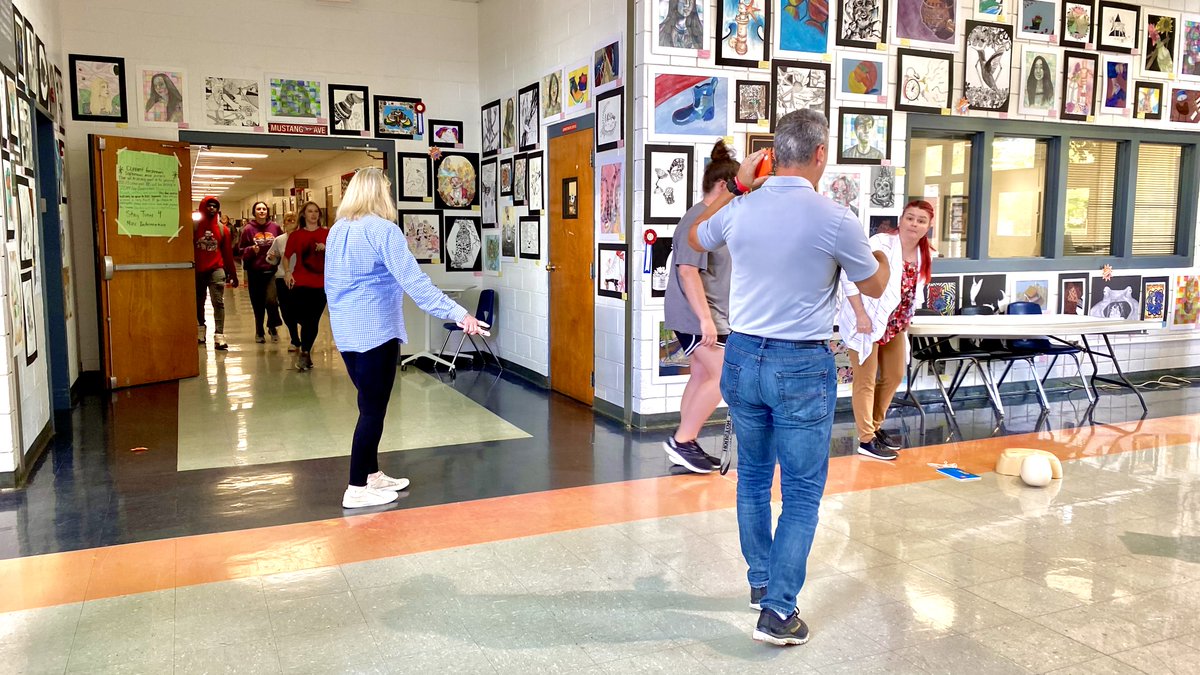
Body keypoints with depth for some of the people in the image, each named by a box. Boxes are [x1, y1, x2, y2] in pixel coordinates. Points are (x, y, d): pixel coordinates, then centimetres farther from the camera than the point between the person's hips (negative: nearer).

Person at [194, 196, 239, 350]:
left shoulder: (223, 229, 2)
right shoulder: (194, 226, -2)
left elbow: (228, 253, 5)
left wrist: (233, 274, 6)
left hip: (216, 270, -1)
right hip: (197, 271, 1)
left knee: (218, 302, -9)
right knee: (198, 302, 15)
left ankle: (219, 336, -13)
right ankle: (201, 330, 34)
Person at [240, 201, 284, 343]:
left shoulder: (275, 227, 4)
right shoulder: (248, 229, 0)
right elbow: (243, 251, 2)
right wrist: (252, 250, -17)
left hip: (272, 270, 0)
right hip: (255, 272, 0)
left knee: (271, 299, -14)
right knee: (258, 303, 6)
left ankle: (273, 326, 10)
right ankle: (259, 332, 23)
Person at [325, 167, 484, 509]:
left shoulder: (337, 230, 10)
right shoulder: (383, 229, -14)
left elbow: (331, 283, 18)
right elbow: (414, 280, -23)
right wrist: (458, 313, -27)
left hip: (346, 332, 8)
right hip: (375, 332, -8)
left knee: (369, 405, 18)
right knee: (373, 410, 0)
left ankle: (372, 475, 27)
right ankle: (357, 490, 6)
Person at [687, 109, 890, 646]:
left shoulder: (738, 210, -3)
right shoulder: (836, 220, -14)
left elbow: (696, 238, 22)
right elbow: (874, 287, 4)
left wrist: (737, 186, 25)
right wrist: (881, 254, 25)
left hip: (743, 358, 5)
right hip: (802, 366, -4)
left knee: (753, 477, 19)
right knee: (802, 492, 5)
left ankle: (761, 583, 34)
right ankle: (777, 611, 3)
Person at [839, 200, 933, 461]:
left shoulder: (925, 254, 3)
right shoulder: (881, 244, -21)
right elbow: (849, 276, -25)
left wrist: (906, 317, 10)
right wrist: (861, 315, -27)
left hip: (894, 325, 9)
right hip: (867, 323, -9)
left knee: (894, 376, 19)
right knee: (866, 382, 0)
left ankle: (875, 427, 36)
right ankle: (866, 440, 10)